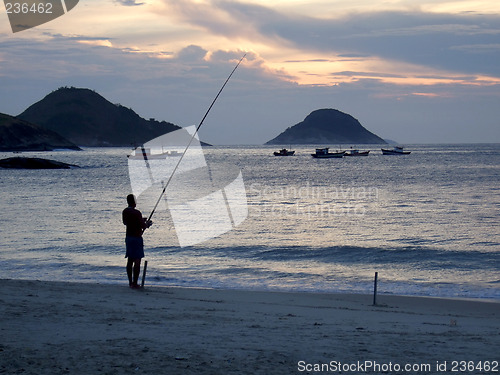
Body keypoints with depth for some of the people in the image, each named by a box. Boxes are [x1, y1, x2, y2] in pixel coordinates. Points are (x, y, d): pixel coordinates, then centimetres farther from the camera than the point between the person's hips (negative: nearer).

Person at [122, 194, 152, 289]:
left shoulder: (125, 212, 5)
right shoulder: (137, 213, -19)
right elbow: (143, 226, -18)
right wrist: (147, 223, 5)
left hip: (128, 237, 8)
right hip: (137, 238, -8)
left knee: (130, 260, 14)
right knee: (137, 261, -5)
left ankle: (130, 282, 19)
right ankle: (134, 283, -7)